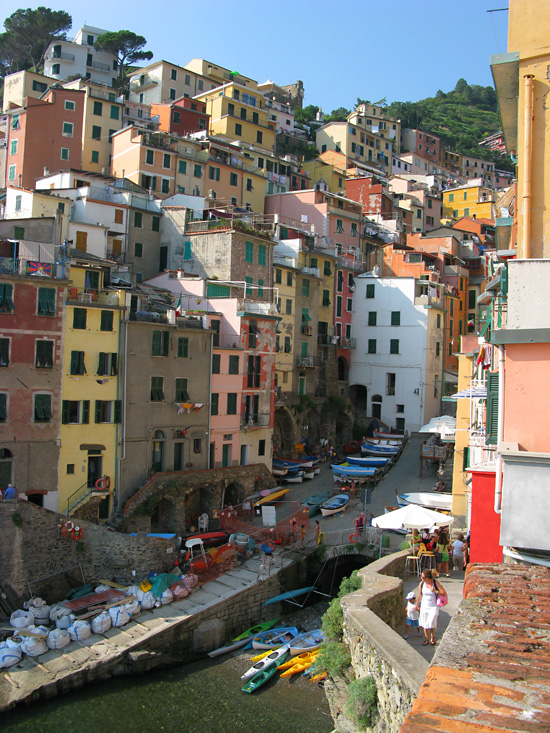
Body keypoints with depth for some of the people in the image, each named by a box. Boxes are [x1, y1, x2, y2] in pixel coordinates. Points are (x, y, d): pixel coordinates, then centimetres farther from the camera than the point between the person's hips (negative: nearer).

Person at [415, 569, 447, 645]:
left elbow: (444, 593, -10)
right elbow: (419, 595, 7)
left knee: (431, 623, -5)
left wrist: (435, 591, -24)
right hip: (424, 606, 3)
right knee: (425, 625, 8)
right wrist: (417, 605, 17)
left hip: (434, 606, -3)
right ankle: (427, 639, 28)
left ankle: (432, 637, 22)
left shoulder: (436, 583, -15)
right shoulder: (421, 583, -7)